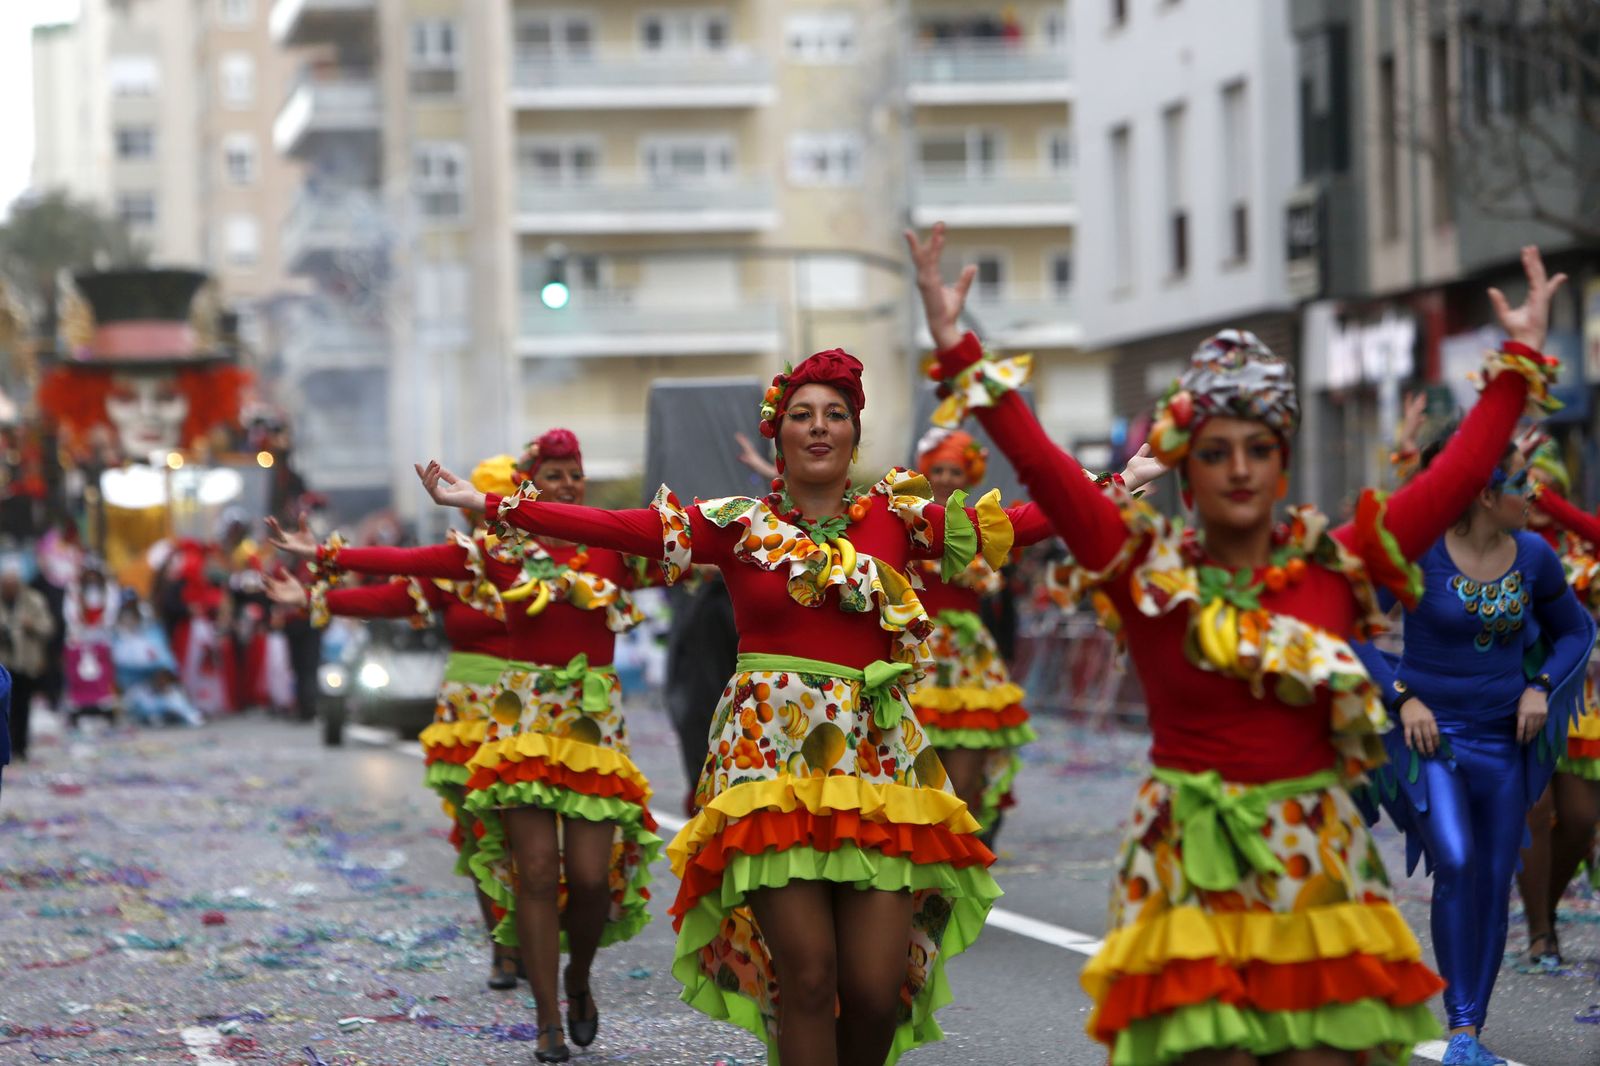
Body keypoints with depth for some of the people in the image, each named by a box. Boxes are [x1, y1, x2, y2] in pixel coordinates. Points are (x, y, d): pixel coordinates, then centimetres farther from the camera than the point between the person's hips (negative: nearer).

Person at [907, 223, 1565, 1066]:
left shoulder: (1336, 568, 5)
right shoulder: (1147, 572, 0)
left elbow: (1457, 476, 8)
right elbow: (1042, 466, -8)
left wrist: (1520, 361, 11)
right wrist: (957, 352, -13)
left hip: (1317, 861, 2)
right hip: (1192, 865, -2)